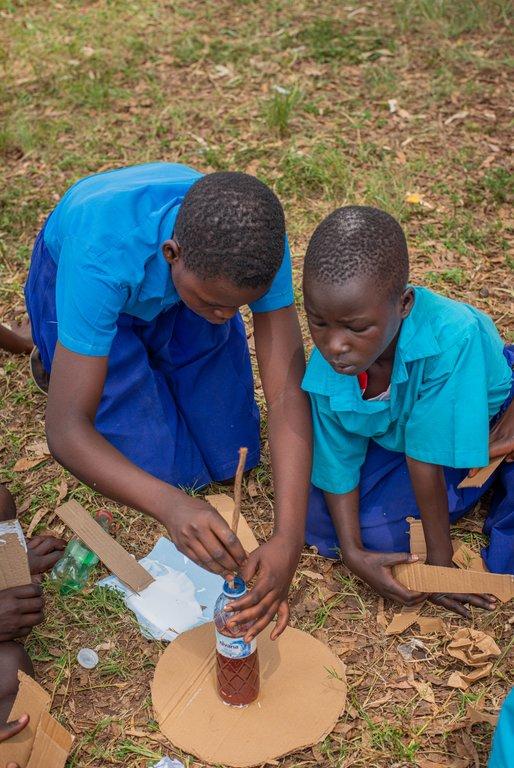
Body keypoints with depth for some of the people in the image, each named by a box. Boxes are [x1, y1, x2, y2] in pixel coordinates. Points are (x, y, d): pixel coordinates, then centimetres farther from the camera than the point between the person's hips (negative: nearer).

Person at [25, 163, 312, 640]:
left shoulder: (255, 240, -36)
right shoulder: (102, 255, -45)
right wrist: (169, 505, -59)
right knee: (159, 466, -7)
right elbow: (66, 430, -43)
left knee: (231, 457, 0)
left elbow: (287, 390, -37)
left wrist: (289, 538, -47)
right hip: (76, 285, -2)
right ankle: (59, 354, 15)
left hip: (176, 285, 3)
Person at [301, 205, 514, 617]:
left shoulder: (450, 336, -41)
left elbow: (426, 455, -33)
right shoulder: (326, 372, -25)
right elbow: (337, 466, -9)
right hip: (395, 440, 5)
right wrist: (353, 552, -16)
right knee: (323, 521, -10)